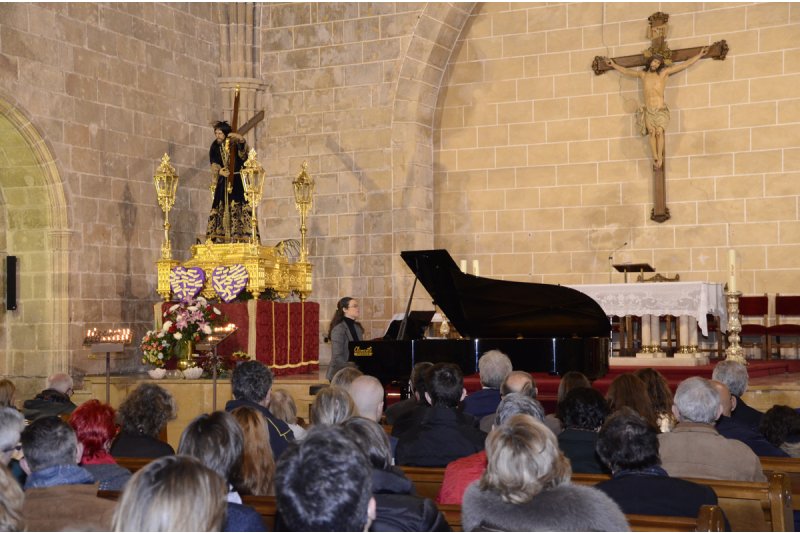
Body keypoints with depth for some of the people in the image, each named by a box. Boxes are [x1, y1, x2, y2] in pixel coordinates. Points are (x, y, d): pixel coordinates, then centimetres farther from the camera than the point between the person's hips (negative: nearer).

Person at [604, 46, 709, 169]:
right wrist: (614, 65, 36)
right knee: (652, 132, -17)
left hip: (660, 110, -2)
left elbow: (685, 64, 6)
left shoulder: (664, 72, 5)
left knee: (659, 131, -20)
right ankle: (655, 158, -19)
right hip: (648, 111, 2)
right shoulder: (643, 74, 13)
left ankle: (660, 157, -17)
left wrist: (699, 55, 5)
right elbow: (626, 71, 29)